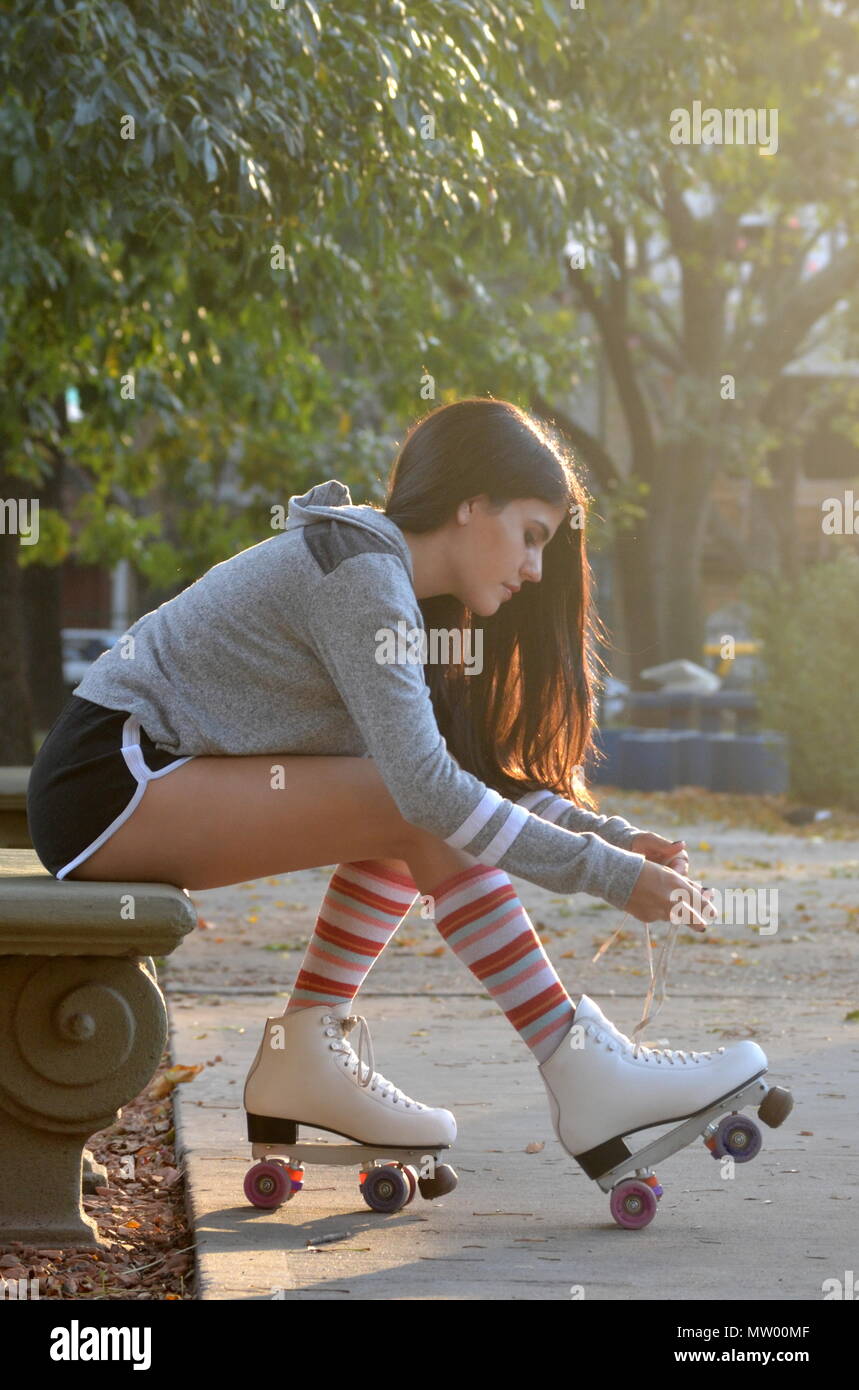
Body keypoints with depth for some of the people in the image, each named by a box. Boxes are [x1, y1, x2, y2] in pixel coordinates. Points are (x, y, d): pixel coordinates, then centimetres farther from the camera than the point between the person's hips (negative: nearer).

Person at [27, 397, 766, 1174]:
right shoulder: (359, 564, -16)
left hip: (148, 777, 10)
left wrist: (615, 837, 0)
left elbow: (476, 767, 13)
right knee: (424, 815, -18)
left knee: (419, 815, 6)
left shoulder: (387, 576, 14)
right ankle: (584, 1074, -16)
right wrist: (605, 875, -22)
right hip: (108, 781, -10)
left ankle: (306, 1051, 0)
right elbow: (428, 784, -25)